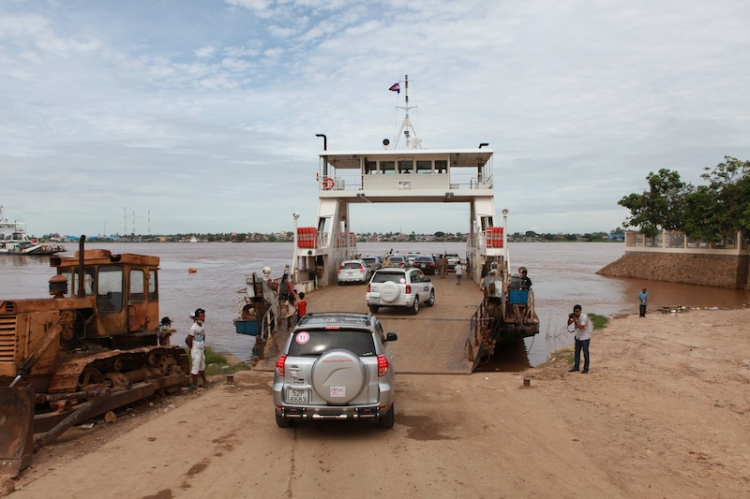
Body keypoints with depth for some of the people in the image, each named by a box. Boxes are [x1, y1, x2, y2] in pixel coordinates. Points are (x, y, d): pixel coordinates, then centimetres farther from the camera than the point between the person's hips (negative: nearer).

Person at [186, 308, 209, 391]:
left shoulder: (202, 327, 5)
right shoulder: (194, 327, -19)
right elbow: (189, 339, -14)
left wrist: (204, 347, 11)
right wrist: (191, 348, -4)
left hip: (201, 350, 8)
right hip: (196, 350, -8)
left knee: (202, 367, 21)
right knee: (196, 368, -4)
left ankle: (205, 382, 35)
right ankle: (195, 385, 4)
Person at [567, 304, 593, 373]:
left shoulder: (584, 317, -21)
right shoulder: (574, 316, 0)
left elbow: (581, 327, -28)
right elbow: (569, 324, -2)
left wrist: (575, 320, -32)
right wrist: (569, 318, -19)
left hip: (585, 337, -7)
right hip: (578, 336, 7)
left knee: (585, 353, 0)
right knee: (577, 352, 10)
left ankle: (586, 368, 7)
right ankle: (576, 367, 17)